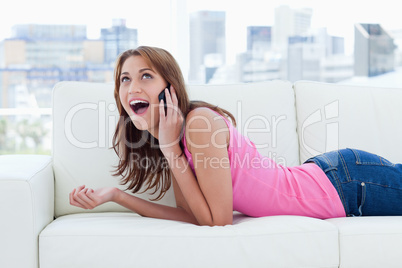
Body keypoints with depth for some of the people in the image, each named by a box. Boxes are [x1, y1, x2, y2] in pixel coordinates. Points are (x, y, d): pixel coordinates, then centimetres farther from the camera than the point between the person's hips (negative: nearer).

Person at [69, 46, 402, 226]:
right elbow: (192, 214, -2)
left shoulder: (200, 123, -27)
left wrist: (170, 149, -25)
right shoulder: (173, 133, -2)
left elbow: (217, 220, -24)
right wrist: (113, 195, -6)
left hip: (350, 183, -7)